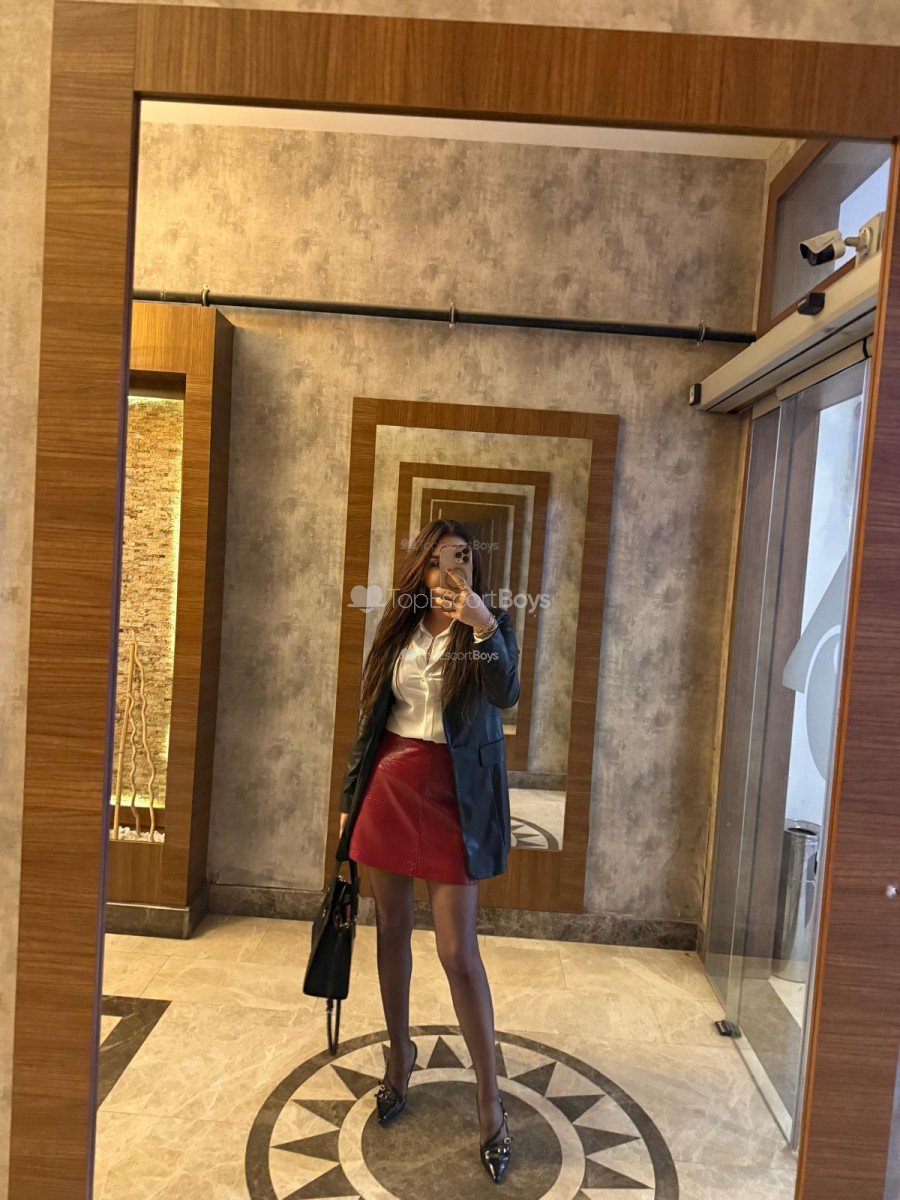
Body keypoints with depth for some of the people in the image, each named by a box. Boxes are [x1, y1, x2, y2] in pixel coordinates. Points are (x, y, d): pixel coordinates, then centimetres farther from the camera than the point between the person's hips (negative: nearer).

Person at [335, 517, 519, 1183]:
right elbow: (372, 715, 11)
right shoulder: (400, 625, 6)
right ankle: (400, 1051, 39)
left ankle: (490, 1097, 16)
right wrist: (352, 797, 13)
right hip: (390, 781, 4)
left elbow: (505, 693, -23)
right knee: (392, 926, 16)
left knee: (458, 951, -2)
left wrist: (484, 625, -39)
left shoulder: (488, 623, -5)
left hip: (452, 793, -4)